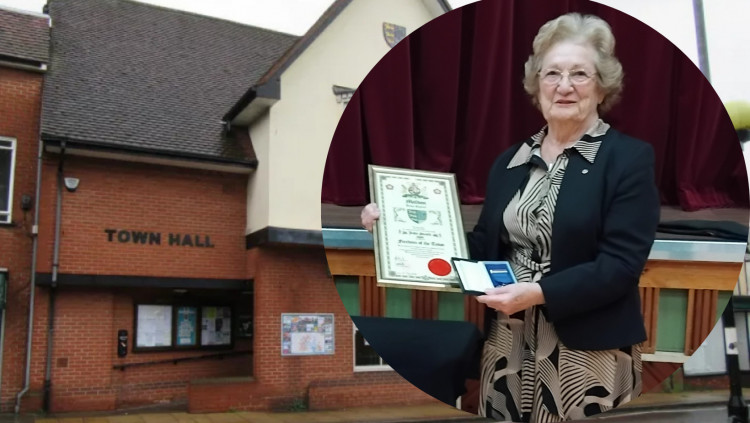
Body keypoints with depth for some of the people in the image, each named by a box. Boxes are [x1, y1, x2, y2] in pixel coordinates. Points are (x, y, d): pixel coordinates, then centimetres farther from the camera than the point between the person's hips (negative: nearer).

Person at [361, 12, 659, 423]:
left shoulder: (629, 157, -5)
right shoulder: (511, 160, 10)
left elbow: (622, 263, -12)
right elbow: (484, 247, 10)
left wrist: (538, 292, -24)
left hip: (588, 350, -4)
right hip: (508, 342, 4)